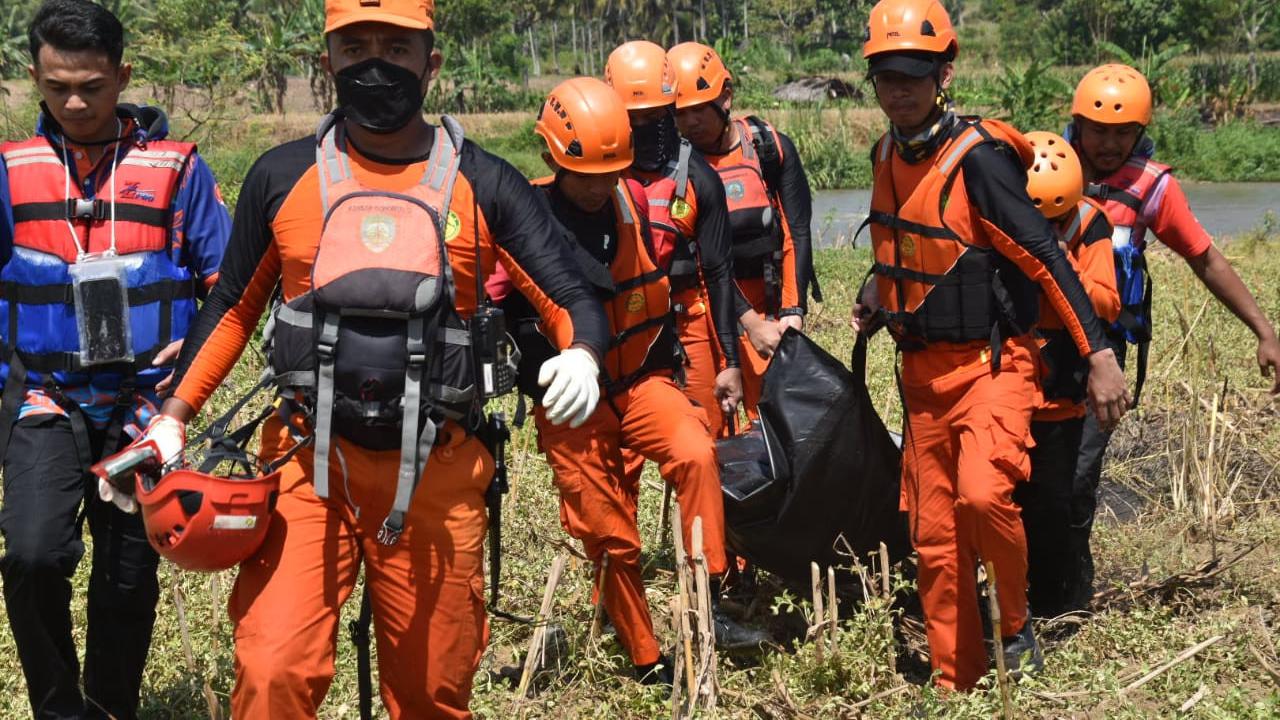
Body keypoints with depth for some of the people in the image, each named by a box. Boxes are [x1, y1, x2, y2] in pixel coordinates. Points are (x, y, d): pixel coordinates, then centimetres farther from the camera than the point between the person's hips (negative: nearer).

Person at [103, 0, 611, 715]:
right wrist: (173, 418, 8)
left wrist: (581, 355, -24)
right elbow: (234, 308, 14)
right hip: (308, 466, 0)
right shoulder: (282, 177, 3)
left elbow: (575, 299, -1)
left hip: (435, 471, 0)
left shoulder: (483, 185, 1)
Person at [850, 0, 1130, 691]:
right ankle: (955, 684, 20)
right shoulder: (887, 155, 6)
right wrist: (880, 295, 7)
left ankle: (1017, 625, -2)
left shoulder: (978, 157, -17)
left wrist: (1099, 355, -24)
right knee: (934, 539, 8)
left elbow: (1047, 259, -20)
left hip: (991, 363, -7)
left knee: (982, 494, -28)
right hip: (923, 369, 7)